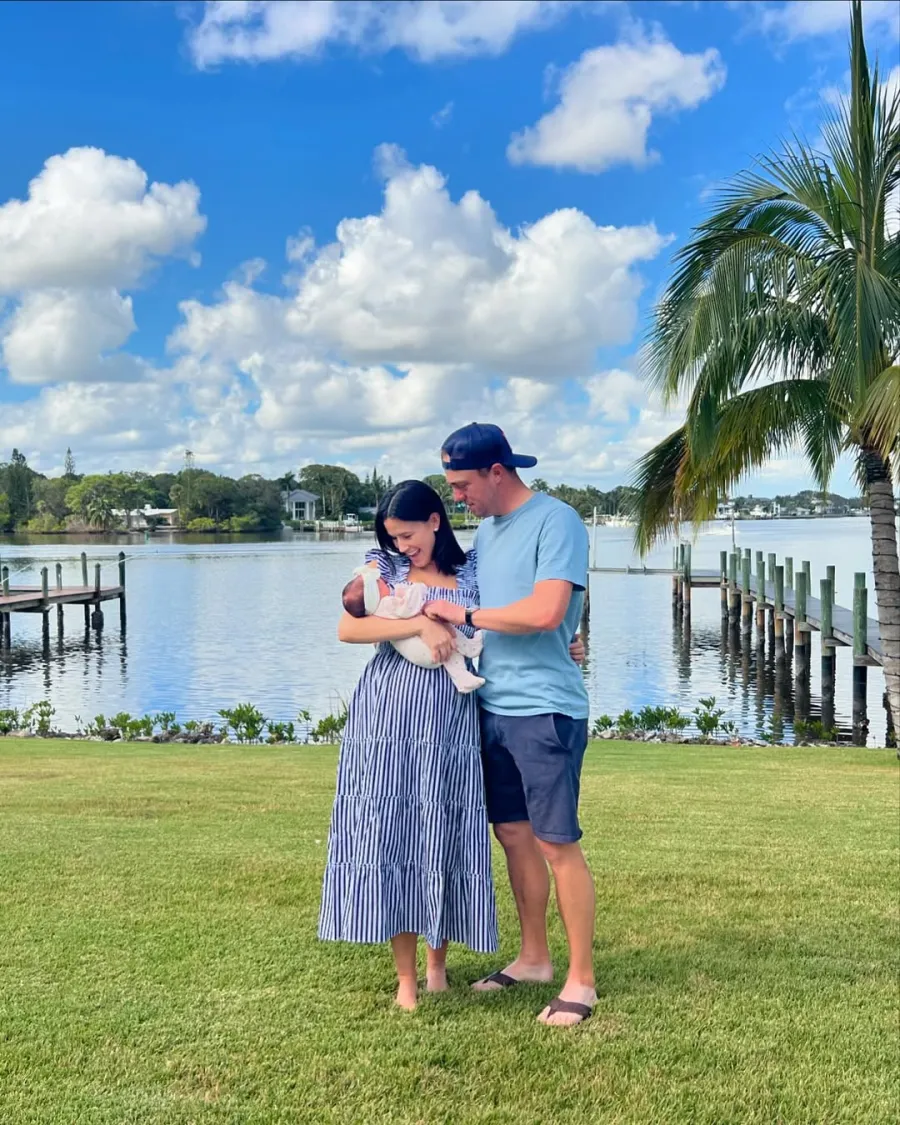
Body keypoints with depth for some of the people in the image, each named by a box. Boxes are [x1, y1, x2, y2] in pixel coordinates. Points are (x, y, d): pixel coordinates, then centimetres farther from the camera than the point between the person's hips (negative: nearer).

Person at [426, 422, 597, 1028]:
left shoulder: (555, 521, -12)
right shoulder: (487, 529, 15)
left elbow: (546, 612, -23)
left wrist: (466, 614, -13)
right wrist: (445, 626, 1)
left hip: (545, 708, -8)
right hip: (493, 705, 8)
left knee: (557, 842, -2)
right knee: (513, 834, 15)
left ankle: (582, 980, 9)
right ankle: (534, 957, 29)